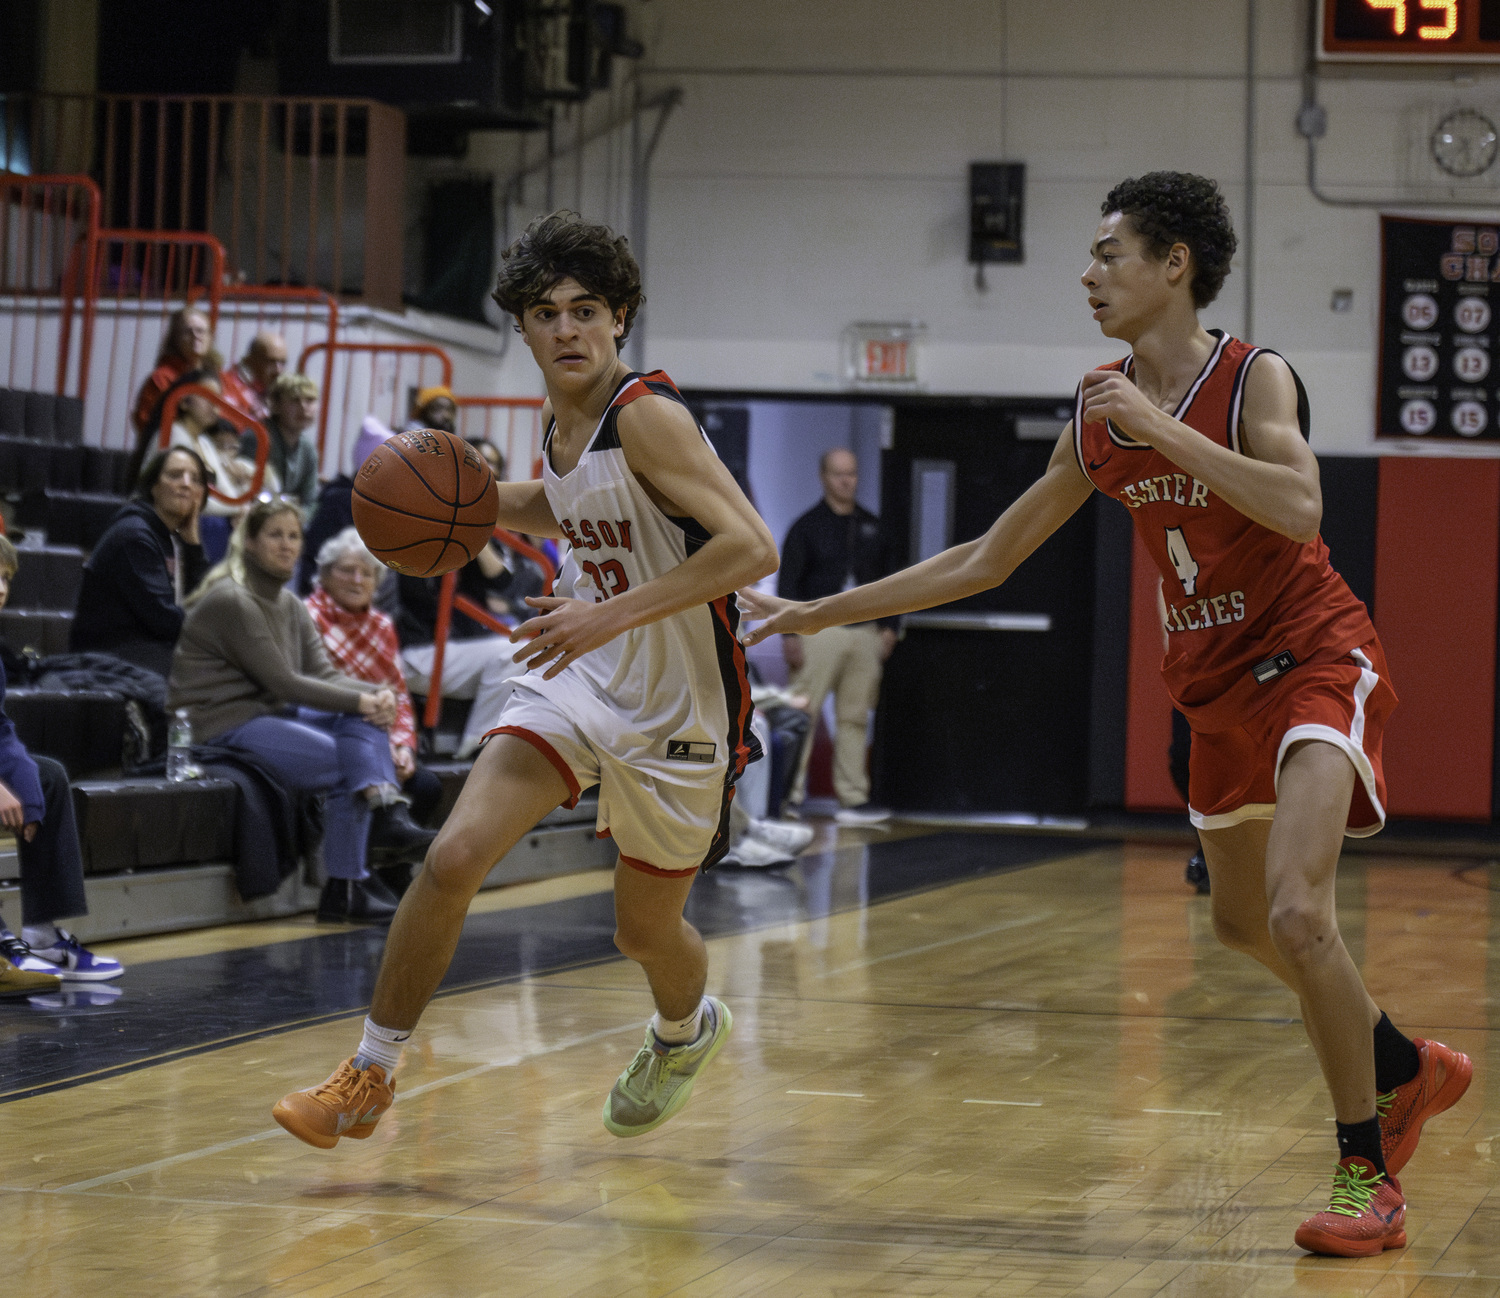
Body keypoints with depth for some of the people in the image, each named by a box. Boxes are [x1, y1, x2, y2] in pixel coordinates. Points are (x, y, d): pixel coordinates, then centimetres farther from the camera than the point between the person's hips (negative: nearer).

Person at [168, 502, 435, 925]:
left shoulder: (291, 605, 14)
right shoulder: (230, 601, -14)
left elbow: (323, 675, 7)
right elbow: (283, 683, -18)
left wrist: (377, 695, -13)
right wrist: (358, 700, -16)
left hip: (268, 714, 9)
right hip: (223, 724, -9)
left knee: (362, 721, -10)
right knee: (347, 763, -18)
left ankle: (386, 811, -31)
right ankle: (345, 888, -13)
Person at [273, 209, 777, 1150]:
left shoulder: (647, 414, -23)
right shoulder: (562, 419, 1)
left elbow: (752, 549, -30)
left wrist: (613, 613, -33)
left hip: (678, 711, -5)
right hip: (581, 676, 5)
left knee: (645, 930, 14)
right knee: (454, 858, -14)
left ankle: (688, 1032, 50)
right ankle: (371, 1073, 0)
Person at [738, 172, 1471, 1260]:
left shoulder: (1254, 379, -16)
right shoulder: (1102, 418, 3)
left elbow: (1300, 510, -36)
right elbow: (985, 562, 9)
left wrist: (1158, 425, -32)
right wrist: (820, 613, 8)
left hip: (1314, 659, -8)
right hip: (1218, 682, 8)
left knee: (1297, 913, -24)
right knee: (1244, 923, 19)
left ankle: (1367, 1173, -11)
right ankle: (1407, 1070, 43)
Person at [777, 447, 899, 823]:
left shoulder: (871, 528, 15)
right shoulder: (807, 527, 2)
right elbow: (787, 583, -2)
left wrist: (888, 627, 12)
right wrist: (789, 633, -10)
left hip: (864, 633, 5)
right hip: (819, 632, -5)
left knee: (855, 718, 5)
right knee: (801, 714, -9)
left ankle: (853, 799, 8)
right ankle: (790, 794, -8)